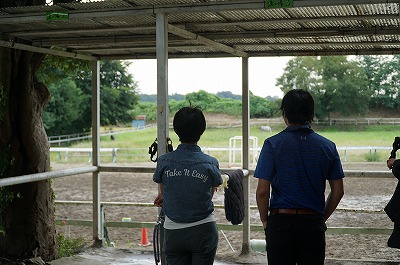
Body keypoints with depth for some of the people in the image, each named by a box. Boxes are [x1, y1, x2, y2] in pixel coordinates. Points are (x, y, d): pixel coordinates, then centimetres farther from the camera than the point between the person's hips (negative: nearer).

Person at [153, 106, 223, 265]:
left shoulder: (164, 162, -8)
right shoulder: (211, 164, -8)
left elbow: (163, 192, 5)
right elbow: (210, 194, 6)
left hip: (173, 232, 1)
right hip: (203, 231, -1)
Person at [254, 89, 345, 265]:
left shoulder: (273, 144, -7)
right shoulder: (328, 146, 2)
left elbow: (262, 191, -11)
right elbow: (338, 191, 5)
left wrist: (265, 220, 4)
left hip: (281, 222, -2)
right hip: (314, 224, 3)